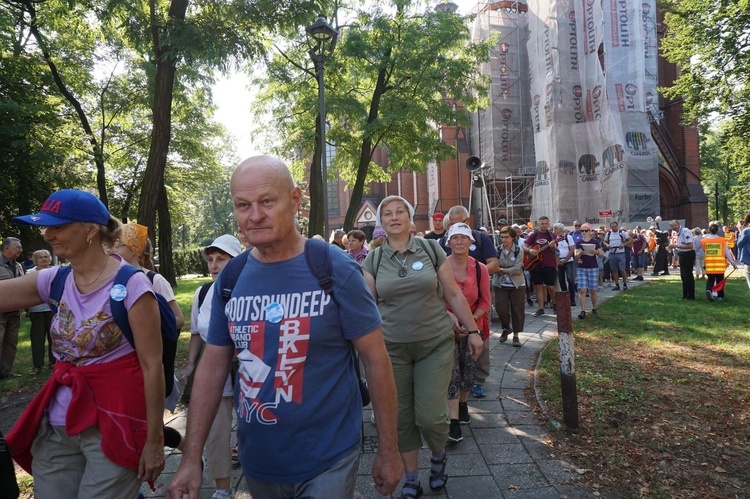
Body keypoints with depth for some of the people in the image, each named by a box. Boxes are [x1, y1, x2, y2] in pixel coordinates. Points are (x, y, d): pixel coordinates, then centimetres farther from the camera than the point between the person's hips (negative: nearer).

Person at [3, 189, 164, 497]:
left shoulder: (130, 285, -15)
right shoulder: (55, 281, 3)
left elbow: (152, 366, -15)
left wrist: (153, 440, -13)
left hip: (114, 424, -6)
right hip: (56, 427, 6)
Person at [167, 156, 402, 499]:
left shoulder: (337, 271, -16)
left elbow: (376, 361, -11)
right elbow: (212, 368, 2)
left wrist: (388, 452, -7)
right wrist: (191, 458, 0)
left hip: (328, 461, -4)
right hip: (256, 461, 5)